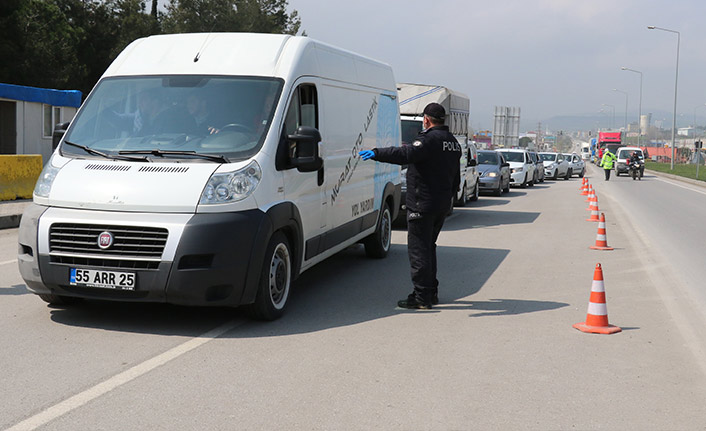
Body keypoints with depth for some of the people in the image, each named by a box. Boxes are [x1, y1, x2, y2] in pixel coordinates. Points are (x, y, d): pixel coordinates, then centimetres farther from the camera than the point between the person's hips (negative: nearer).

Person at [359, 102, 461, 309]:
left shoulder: (430, 139, -14)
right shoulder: (453, 142, 15)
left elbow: (407, 154, -32)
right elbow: (456, 179, 22)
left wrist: (376, 153, -32)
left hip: (423, 204, -9)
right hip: (442, 205, 9)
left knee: (418, 249, -4)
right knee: (429, 247, 18)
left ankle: (422, 296, -4)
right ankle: (431, 292, 22)